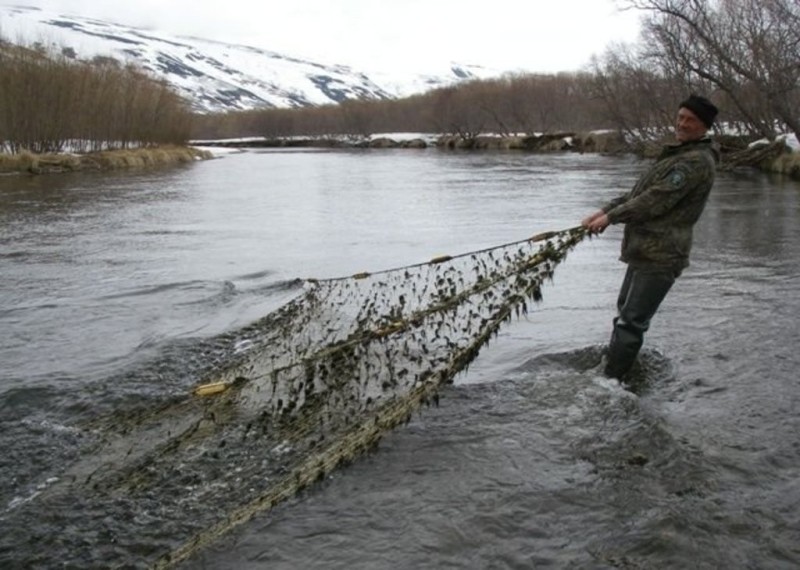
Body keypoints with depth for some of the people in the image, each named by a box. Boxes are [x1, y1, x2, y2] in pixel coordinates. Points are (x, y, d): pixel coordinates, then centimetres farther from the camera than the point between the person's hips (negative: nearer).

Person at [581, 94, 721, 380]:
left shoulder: (698, 161, -14)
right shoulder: (677, 153, 20)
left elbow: (656, 199, -20)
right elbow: (639, 192, 19)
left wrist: (611, 217, -14)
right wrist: (605, 210, 5)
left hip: (660, 256, -10)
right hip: (644, 250, 11)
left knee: (630, 323, -11)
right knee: (625, 315, 22)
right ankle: (609, 368, 36)